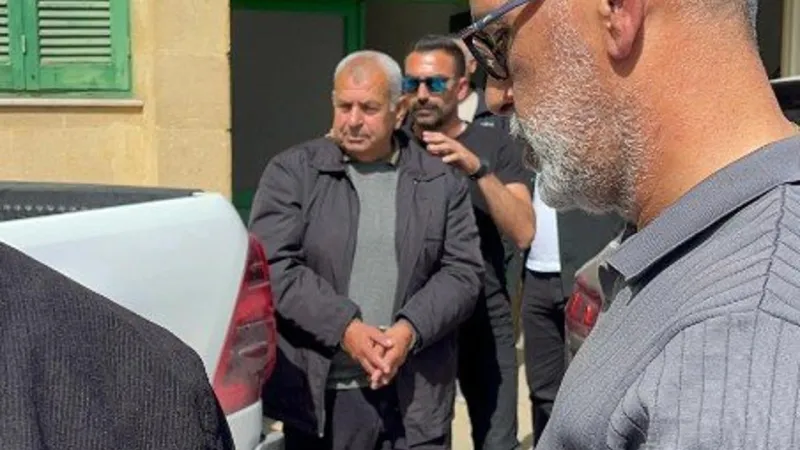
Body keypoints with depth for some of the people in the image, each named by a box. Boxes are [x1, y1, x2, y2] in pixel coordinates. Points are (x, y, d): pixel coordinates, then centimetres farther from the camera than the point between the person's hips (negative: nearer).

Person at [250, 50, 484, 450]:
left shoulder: (441, 181, 7)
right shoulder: (292, 172, 2)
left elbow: (463, 271, 4)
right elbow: (272, 265, -7)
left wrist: (410, 330, -12)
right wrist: (344, 327, -16)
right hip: (318, 394, -1)